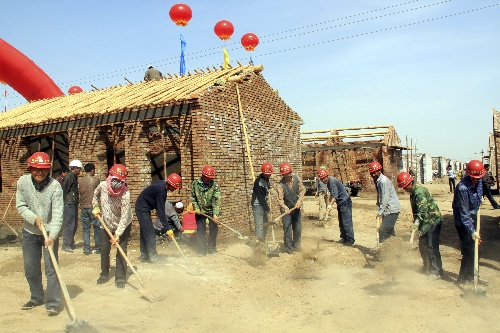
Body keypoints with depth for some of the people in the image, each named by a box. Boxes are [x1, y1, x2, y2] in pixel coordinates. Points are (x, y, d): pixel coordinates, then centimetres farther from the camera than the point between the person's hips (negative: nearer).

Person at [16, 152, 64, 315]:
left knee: (51, 267, -5)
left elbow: (58, 214, -22)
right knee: (30, 268, 13)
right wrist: (34, 218, -20)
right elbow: (20, 206, -4)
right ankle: (36, 297, 32)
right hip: (29, 231, 4)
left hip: (50, 232, -4)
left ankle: (53, 302, 4)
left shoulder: (55, 186, -19)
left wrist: (52, 235, -31)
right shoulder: (23, 182, -9)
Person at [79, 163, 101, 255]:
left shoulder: (79, 180, 2)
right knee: (97, 228, 6)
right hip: (93, 207, -3)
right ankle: (98, 248, 10)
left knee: (86, 229, 9)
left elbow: (79, 191, 8)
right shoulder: (95, 180, -8)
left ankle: (86, 249, 8)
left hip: (83, 207, 3)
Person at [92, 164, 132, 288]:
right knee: (104, 249, 9)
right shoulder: (102, 185, -19)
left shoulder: (125, 194, -32)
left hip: (123, 225, -4)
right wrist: (96, 207, 0)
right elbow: (96, 194, 9)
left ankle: (120, 278, 7)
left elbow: (124, 216, -29)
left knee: (121, 250, -5)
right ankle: (104, 274, 29)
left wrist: (118, 234, -31)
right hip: (107, 223, 4)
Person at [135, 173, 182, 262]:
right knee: (150, 232, -9)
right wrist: (168, 228, -27)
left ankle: (144, 256, 19)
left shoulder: (162, 185, -1)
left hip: (144, 208, 10)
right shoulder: (160, 189, -28)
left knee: (144, 232, 12)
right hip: (142, 208, -10)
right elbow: (161, 211, -29)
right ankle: (152, 257, -5)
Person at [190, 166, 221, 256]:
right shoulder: (195, 183, -9)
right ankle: (202, 250, 11)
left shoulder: (215, 186, -15)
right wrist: (196, 208, -8)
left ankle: (211, 248, 21)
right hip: (200, 211, 1)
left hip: (211, 210, 0)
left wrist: (215, 214, -31)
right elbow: (192, 197, 1)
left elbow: (216, 201, -22)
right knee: (200, 230, 2)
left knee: (214, 229, 4)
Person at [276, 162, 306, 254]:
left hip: (296, 208, 5)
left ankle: (296, 245, 31)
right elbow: (280, 199, -26)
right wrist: (285, 208, -42)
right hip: (286, 209, -5)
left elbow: (302, 189, -3)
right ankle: (288, 248, 10)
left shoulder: (296, 178, -7)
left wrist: (299, 201, -16)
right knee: (287, 229, -3)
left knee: (298, 228, 14)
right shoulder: (281, 184, -20)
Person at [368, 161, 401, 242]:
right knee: (389, 230, 17)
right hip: (387, 209, 10)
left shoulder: (383, 181, -20)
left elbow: (385, 198, -22)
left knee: (383, 231, -13)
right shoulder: (377, 180, 10)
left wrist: (380, 212, -20)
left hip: (391, 209, -10)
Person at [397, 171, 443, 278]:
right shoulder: (413, 191, 9)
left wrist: (417, 221, -44)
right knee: (422, 245, 14)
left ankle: (436, 271, 0)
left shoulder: (419, 191, -22)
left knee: (431, 246, -9)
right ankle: (427, 268, 27)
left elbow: (422, 209, -33)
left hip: (433, 220, -10)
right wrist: (416, 222, 22)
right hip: (425, 222, 10)